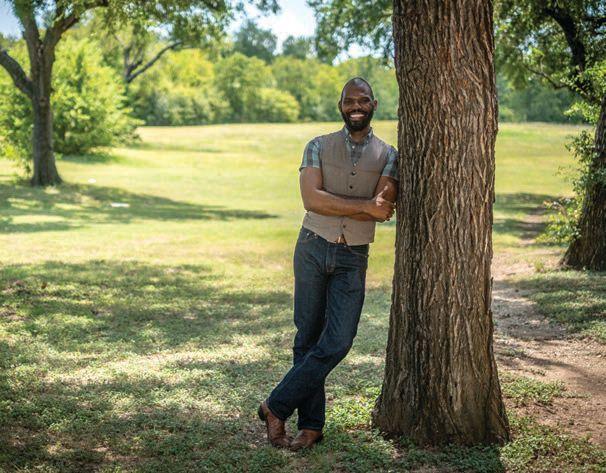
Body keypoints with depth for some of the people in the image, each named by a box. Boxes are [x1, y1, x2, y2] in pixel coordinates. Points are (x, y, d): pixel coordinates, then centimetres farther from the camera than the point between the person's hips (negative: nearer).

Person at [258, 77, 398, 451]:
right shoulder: (319, 147, 5)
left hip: (353, 258, 0)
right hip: (313, 250, 0)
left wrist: (332, 204, -14)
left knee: (337, 343, -9)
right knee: (309, 339, 4)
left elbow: (384, 211, -9)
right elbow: (312, 199, -11)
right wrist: (365, 205, -13)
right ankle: (311, 425, 13)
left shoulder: (388, 155, 6)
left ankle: (277, 408, 4)